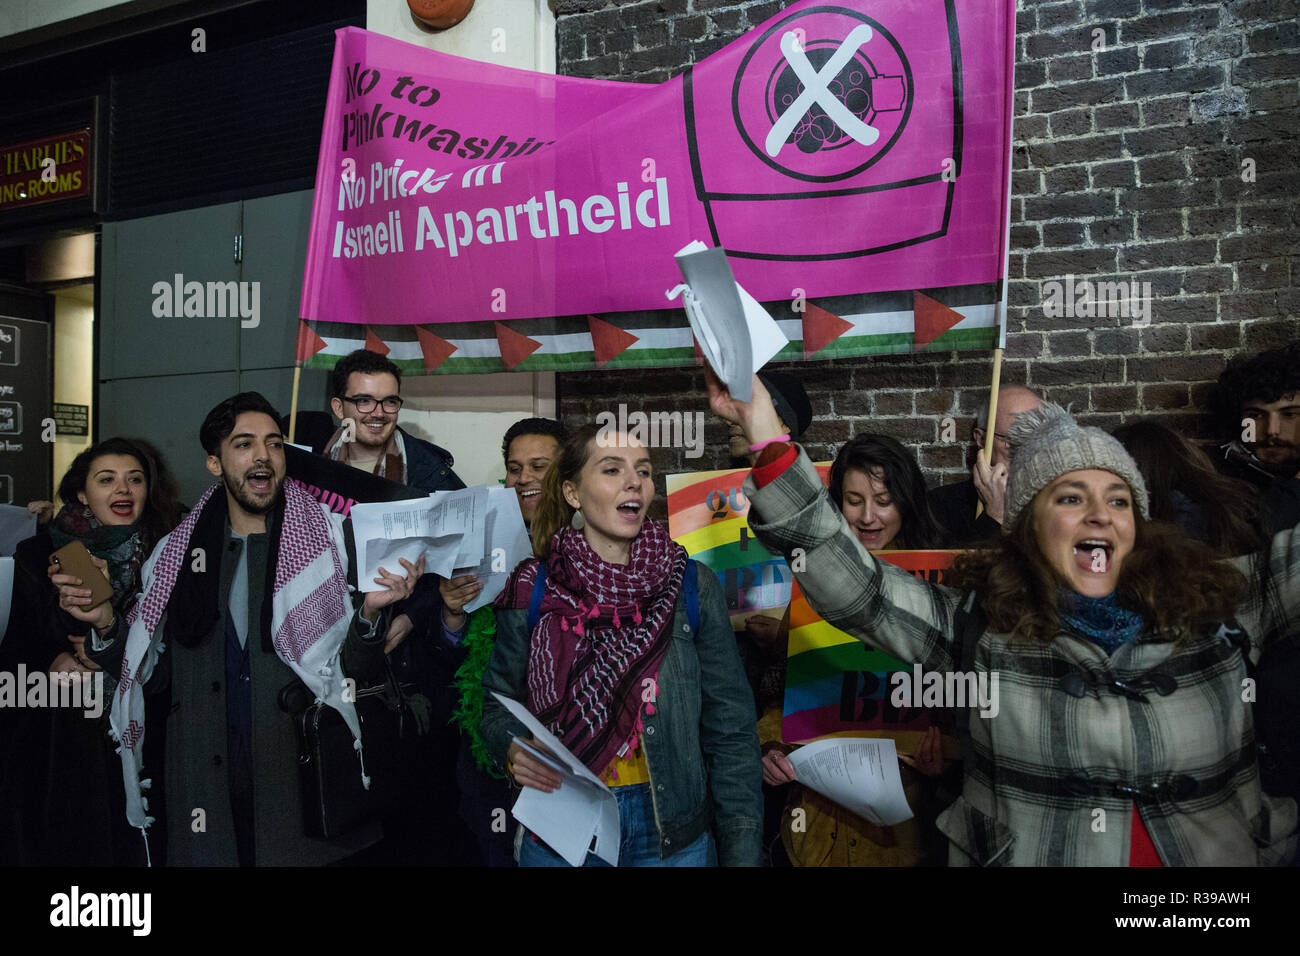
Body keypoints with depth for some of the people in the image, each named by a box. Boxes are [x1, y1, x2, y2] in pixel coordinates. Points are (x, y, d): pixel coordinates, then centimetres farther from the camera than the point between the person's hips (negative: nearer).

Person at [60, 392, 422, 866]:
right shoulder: (178, 553, 6)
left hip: (306, 779, -2)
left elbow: (355, 668, -5)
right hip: (208, 787, 2)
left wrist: (370, 612, -24)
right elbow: (154, 670, 12)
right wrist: (105, 625, -4)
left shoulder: (327, 538, -2)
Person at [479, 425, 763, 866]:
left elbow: (730, 730, -5)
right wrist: (513, 749, -16)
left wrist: (742, 852, -8)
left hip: (672, 834, 0)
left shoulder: (692, 588, -7)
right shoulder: (531, 591, -6)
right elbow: (499, 704, 5)